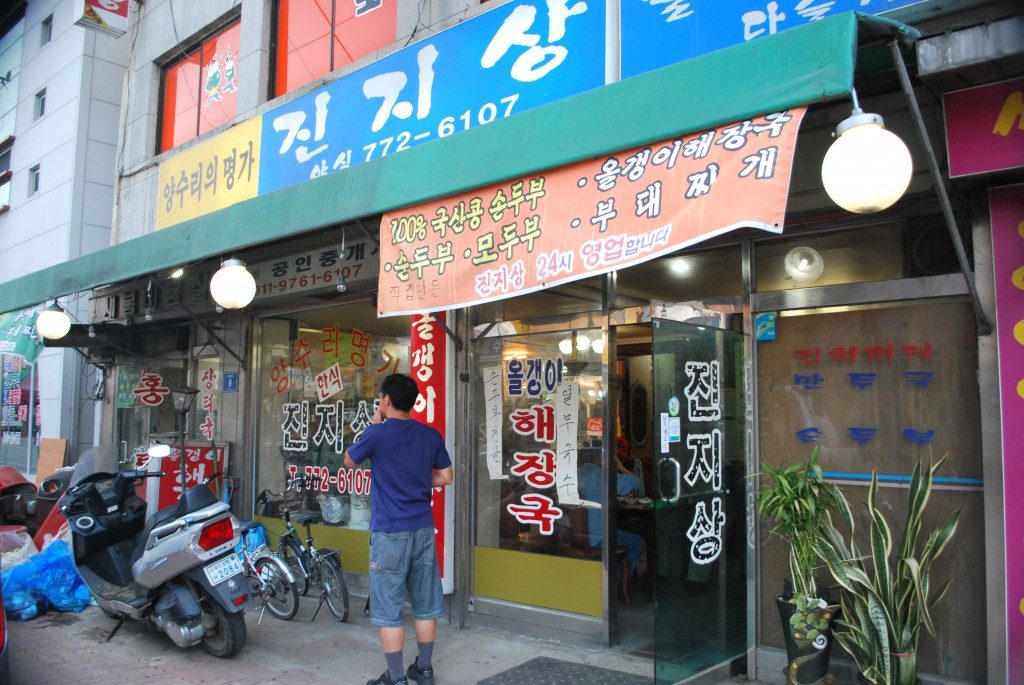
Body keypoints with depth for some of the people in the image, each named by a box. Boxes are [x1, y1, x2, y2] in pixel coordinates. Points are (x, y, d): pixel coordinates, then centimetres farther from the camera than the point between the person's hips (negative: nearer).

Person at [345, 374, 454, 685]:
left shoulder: (376, 433, -11)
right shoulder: (431, 435, 2)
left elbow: (349, 461, 7)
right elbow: (445, 477, 10)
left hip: (389, 532, -5)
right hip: (423, 529, 5)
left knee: (388, 608, 4)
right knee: (425, 604, 13)